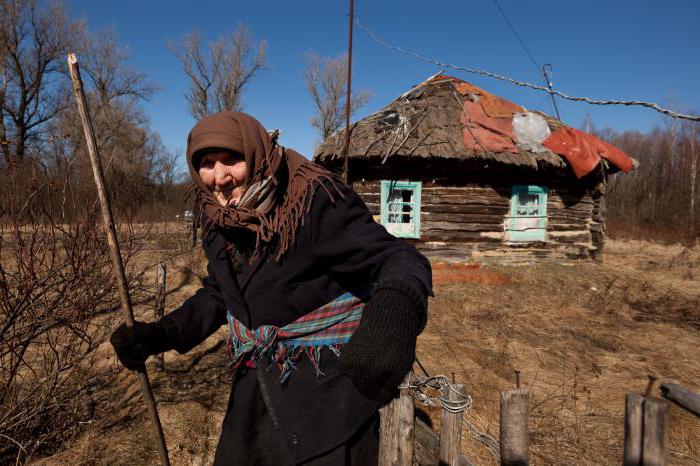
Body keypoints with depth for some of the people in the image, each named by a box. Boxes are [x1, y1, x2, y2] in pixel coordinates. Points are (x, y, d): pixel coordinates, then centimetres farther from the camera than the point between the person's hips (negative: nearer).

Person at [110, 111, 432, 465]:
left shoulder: (316, 201, -22)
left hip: (327, 392, -6)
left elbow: (398, 259, -26)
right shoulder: (218, 221, -1)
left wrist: (395, 312, -49)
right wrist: (157, 335, -1)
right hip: (256, 387, 7)